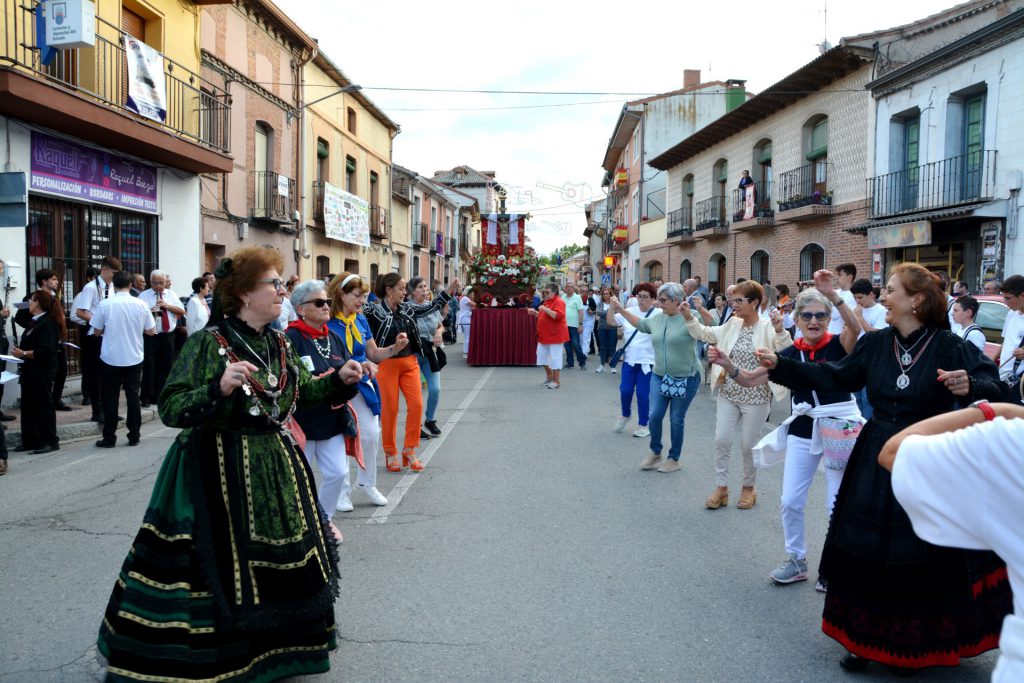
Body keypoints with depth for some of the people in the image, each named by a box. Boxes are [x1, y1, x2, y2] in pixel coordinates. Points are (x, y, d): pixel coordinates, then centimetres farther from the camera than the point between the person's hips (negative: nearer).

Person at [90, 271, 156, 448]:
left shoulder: (105, 304, -10)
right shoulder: (141, 304, -5)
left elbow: (97, 331, -2)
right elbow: (151, 331, 0)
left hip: (111, 358, -1)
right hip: (134, 358, 2)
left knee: (110, 398, 6)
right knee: (133, 396, 9)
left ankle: (109, 438, 10)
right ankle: (134, 436, 11)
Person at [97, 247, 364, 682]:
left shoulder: (278, 343, 7)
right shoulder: (208, 343, -14)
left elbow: (303, 390, 19)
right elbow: (171, 409, -19)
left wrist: (340, 380, 4)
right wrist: (220, 388, -33)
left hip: (276, 467, 7)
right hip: (219, 471, -7)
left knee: (285, 561, 16)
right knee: (224, 565, 0)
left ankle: (272, 646, 37)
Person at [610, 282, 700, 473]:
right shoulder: (657, 319, 6)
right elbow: (640, 323, 25)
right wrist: (621, 310, 23)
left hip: (685, 378, -5)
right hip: (660, 375, 5)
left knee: (677, 419, 5)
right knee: (654, 416, 2)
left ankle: (674, 459, 22)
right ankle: (655, 453, 25)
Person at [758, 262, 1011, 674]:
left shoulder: (949, 347, -12)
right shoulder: (875, 343, 1)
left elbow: (995, 390, -14)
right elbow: (835, 378, 7)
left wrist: (971, 386, -36)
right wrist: (780, 366, 5)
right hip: (876, 463, 4)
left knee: (921, 560, 6)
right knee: (865, 553, 10)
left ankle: (916, 646, 29)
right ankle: (866, 639, 27)